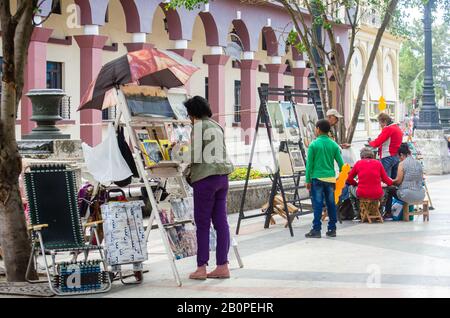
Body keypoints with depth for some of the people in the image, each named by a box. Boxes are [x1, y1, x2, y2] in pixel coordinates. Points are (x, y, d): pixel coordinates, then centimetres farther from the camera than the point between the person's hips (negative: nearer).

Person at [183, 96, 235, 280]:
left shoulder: (198, 126, -6)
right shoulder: (217, 126, 16)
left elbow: (196, 155, -11)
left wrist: (189, 173, 4)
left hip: (205, 177, -7)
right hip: (222, 175, 7)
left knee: (202, 224, -3)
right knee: (221, 222, 6)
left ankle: (201, 268, -1)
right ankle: (222, 266, 7)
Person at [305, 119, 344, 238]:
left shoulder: (314, 145, -5)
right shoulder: (334, 145, 5)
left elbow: (309, 164, -6)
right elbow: (341, 164, 5)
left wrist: (308, 180, 0)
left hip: (317, 178, -3)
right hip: (331, 178, 3)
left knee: (317, 205, -1)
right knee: (331, 204, 8)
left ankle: (316, 230, -1)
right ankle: (332, 229, 12)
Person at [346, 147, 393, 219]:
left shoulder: (358, 163, 6)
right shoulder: (378, 163, 5)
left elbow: (349, 180, 13)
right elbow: (386, 180, 10)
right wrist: (392, 182, 33)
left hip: (362, 194, 0)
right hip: (377, 195, 0)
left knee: (351, 188, 34)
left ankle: (358, 215, 33)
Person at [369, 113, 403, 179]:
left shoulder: (388, 129, -13)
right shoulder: (398, 128, 16)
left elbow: (377, 143, -17)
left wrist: (370, 143, 2)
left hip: (388, 157, -9)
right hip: (397, 157, 9)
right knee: (394, 179, 10)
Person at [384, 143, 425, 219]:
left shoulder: (402, 164, -7)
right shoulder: (419, 163, 10)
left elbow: (398, 181, -8)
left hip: (408, 196, -6)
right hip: (420, 196, 6)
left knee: (390, 191, 22)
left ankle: (388, 213, 28)